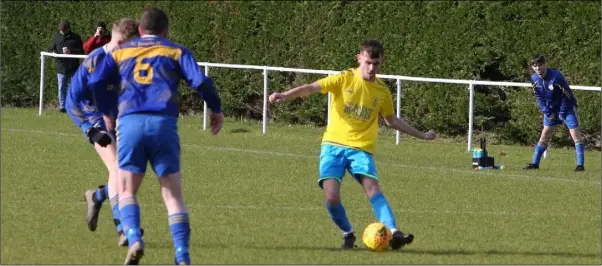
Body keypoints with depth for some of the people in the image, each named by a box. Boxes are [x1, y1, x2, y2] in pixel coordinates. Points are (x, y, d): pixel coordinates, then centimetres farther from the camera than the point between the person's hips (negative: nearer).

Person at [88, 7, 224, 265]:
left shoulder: (120, 52, 21)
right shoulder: (176, 51, 15)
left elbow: (95, 82, 12)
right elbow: (200, 81, 2)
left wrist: (107, 113, 27)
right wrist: (216, 110, 17)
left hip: (130, 123, 1)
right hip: (164, 124, -1)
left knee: (127, 190, 11)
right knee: (173, 194, 5)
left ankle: (134, 239, -16)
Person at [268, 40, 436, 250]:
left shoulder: (382, 92, 9)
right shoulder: (344, 79, -2)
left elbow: (391, 121, 27)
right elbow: (311, 88, -12)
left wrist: (421, 135, 33)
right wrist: (286, 95, -28)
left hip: (361, 148, 2)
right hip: (334, 145, -2)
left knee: (372, 187, -23)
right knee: (331, 197, -17)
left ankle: (393, 233, -31)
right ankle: (348, 234, 7)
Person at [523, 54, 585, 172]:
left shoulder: (556, 77, -27)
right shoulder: (534, 79, -7)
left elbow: (566, 96, -19)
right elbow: (539, 97, 4)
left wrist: (562, 114, -15)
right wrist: (548, 113, -5)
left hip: (567, 108, -6)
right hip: (551, 109, 6)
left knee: (575, 134, -15)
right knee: (545, 135, 8)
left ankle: (581, 165, -16)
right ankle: (535, 163, 15)